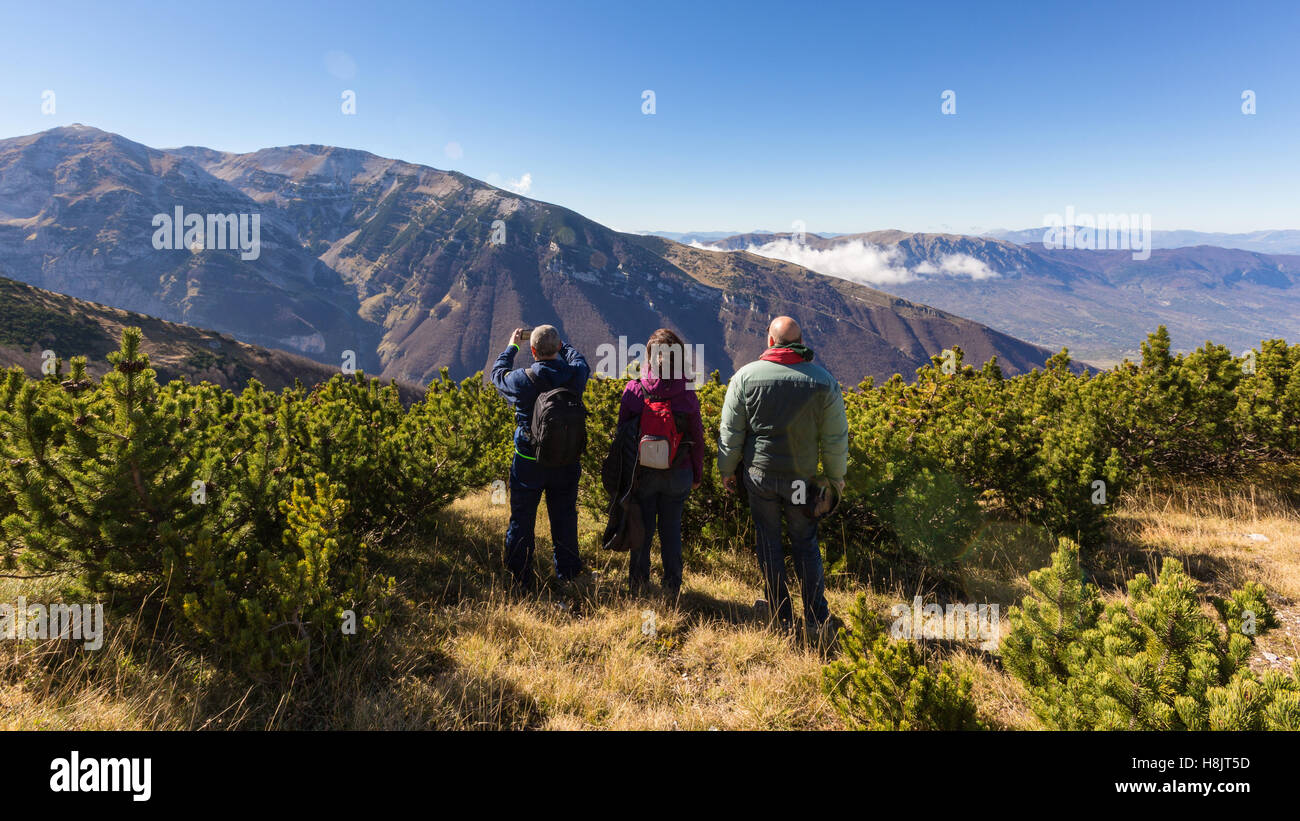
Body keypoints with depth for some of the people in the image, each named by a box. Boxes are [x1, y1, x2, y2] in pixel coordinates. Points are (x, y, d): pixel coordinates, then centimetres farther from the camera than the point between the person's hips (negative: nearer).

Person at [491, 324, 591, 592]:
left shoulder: (523, 379, -18)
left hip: (529, 462, -2)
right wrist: (557, 342, 25)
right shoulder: (575, 374, -12)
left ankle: (521, 579, 19)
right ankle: (568, 574, 28)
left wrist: (512, 346, 18)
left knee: (522, 520, 12)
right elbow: (579, 359, 14)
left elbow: (498, 374, 5)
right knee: (564, 517, 16)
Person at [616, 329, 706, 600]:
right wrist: (697, 474, 10)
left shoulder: (633, 390, -10)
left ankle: (638, 585, 26)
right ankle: (672, 588, 23)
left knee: (642, 528, 15)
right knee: (671, 530, 14)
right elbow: (697, 437, -3)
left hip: (642, 473, 0)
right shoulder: (687, 394, -10)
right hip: (677, 474, 0)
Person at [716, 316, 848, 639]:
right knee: (806, 545, 15)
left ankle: (781, 617, 23)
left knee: (769, 544, 13)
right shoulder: (823, 380, -6)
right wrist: (836, 476, 14)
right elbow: (835, 438, 0)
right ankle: (818, 621, 17)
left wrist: (727, 470, 10)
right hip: (802, 478, 1)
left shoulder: (746, 376, -8)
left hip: (759, 475, -1)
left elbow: (730, 432, -3)